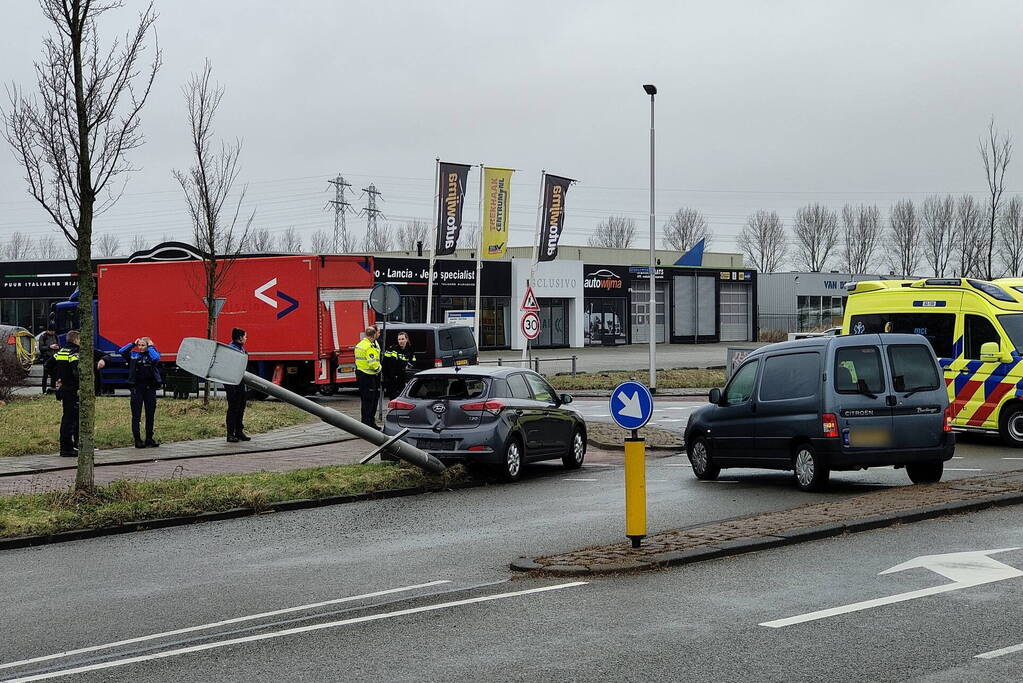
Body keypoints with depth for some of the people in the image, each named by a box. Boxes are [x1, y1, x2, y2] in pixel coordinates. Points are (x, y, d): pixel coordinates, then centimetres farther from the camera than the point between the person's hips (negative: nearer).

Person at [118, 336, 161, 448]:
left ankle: (149, 438, 17)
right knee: (136, 415, -1)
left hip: (150, 388, 0)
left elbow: (156, 358, -20)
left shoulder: (152, 354, 3)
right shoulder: (133, 355, 7)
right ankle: (137, 439, 2)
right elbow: (120, 351, -3)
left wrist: (150, 347, -7)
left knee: (150, 415, 7)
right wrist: (133, 344, 0)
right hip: (136, 388, 0)